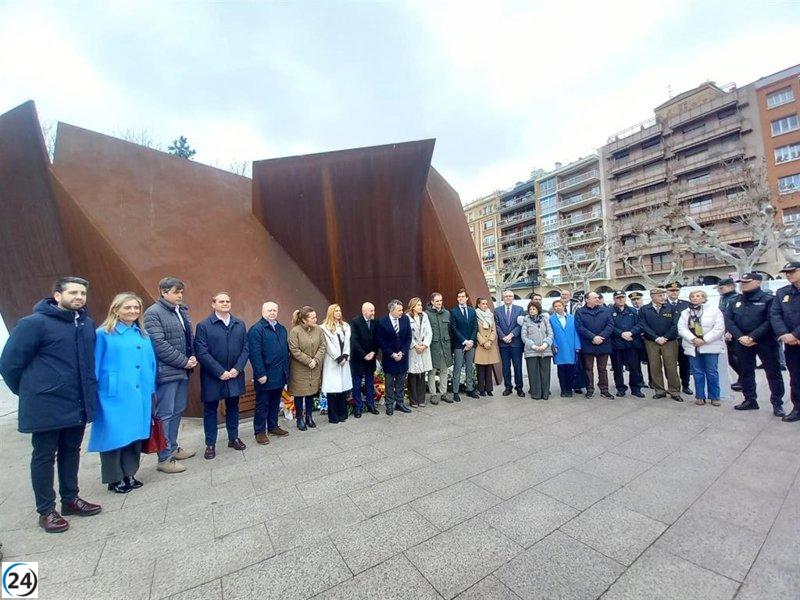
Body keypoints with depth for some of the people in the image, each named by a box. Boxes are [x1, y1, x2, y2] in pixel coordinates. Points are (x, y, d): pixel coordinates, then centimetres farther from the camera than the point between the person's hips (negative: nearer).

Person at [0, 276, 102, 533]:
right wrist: (29, 391, 2)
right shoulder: (35, 323, -13)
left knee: (71, 451, 18)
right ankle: (46, 511, 26)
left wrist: (88, 389, 8)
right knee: (44, 456, 10)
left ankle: (70, 499, 34)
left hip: (79, 404, 5)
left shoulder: (87, 323, 3)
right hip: (47, 406, -5)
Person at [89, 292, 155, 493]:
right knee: (115, 436, 5)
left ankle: (129, 474, 28)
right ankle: (114, 479, 22)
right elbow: (95, 366, -4)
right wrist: (93, 394, -4)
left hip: (140, 395, 5)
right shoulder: (103, 334, -6)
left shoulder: (142, 334, 10)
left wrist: (151, 389, 10)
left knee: (135, 434, 12)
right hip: (115, 396, -5)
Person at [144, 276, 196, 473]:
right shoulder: (153, 313, -11)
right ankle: (164, 458, 13)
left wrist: (193, 357, 0)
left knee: (177, 411, 17)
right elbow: (159, 344, -18)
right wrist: (184, 361, -14)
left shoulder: (182, 311, 11)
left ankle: (173, 448, 32)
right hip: (166, 372, -8)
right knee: (165, 415, 2)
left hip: (182, 371, 8)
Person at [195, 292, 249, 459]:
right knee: (210, 410, 10)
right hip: (212, 377, -3)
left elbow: (245, 349, 3)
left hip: (234, 375, 4)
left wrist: (237, 369, -10)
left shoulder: (240, 324, 6)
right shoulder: (203, 325, -6)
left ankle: (233, 438, 31)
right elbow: (201, 353, -13)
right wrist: (220, 372, -17)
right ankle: (210, 444, 24)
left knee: (233, 407, 15)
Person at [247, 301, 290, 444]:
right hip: (265, 375, -7)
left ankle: (273, 426, 32)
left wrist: (286, 370, 12)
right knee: (262, 404, 7)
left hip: (280, 375, 7)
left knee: (275, 403, 18)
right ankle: (260, 431, 20)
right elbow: (255, 354, -17)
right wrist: (260, 374, -20)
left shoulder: (282, 329, 13)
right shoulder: (256, 329, -11)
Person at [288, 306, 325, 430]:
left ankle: (309, 416, 30)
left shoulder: (318, 329, -3)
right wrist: (308, 361, -17)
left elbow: (322, 346, -1)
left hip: (315, 368, 4)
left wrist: (316, 360, -12)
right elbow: (294, 350, -17)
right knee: (299, 393, 8)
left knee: (312, 392, 14)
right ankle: (300, 419, 24)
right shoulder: (295, 331, -16)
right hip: (299, 369, -4)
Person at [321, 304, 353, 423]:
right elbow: (329, 345, -8)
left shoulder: (346, 326, 14)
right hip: (332, 361, -4)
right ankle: (333, 416, 8)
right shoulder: (325, 327, -2)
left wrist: (345, 357, -6)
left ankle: (342, 414, 18)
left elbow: (347, 342, 6)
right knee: (333, 388, -2)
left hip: (344, 361, 4)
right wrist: (338, 358, -11)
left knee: (344, 386, 5)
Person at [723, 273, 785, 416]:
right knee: (745, 372, 10)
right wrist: (740, 337, -12)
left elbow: (770, 321, -13)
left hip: (765, 343, -4)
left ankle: (777, 403, 14)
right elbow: (728, 320, 1)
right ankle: (750, 400, 22)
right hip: (743, 343, 4)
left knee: (773, 373, 3)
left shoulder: (768, 299, -4)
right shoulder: (736, 301, 8)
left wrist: (753, 337, -19)